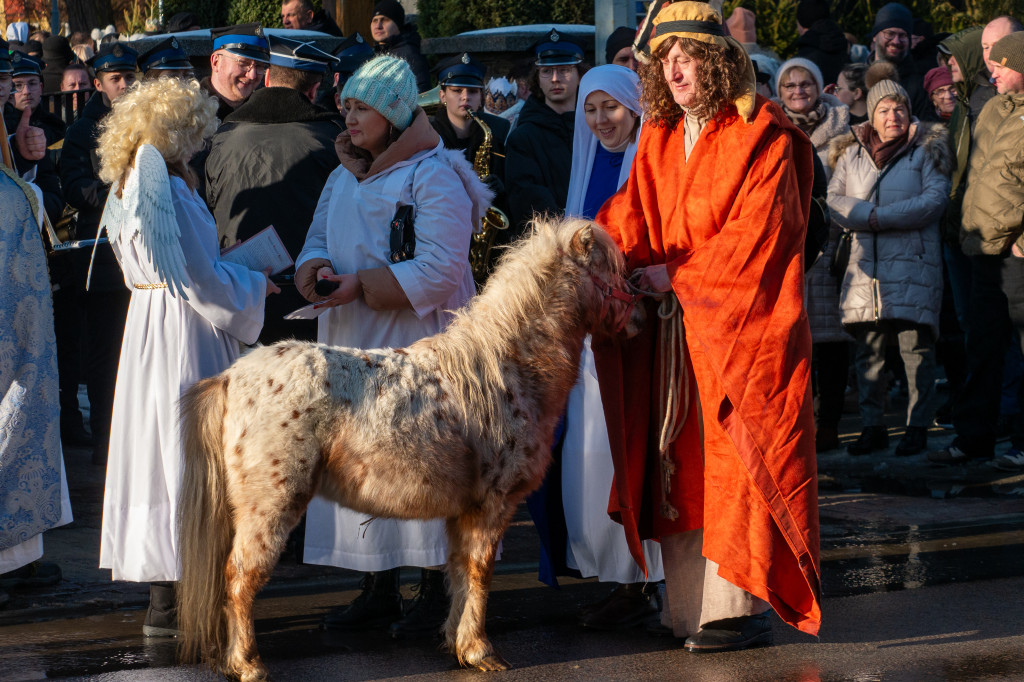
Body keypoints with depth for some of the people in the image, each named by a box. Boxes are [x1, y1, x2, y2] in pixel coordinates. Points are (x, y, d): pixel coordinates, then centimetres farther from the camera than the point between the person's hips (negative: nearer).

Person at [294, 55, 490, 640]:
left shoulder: (433, 176, -10)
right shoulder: (344, 177, 15)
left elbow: (438, 270, -18)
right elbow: (318, 239, 15)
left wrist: (361, 286, -19)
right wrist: (317, 268, -9)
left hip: (415, 344, -7)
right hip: (352, 342, 7)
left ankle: (436, 592, 3)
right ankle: (380, 590, 14)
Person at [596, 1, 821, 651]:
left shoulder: (762, 139, -7)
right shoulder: (659, 139, 13)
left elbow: (754, 233, -13)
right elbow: (633, 213, 6)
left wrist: (677, 274, -12)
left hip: (742, 327, -6)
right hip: (674, 327, 6)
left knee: (736, 462, -6)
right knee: (678, 462, 5)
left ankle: (742, 606, -2)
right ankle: (689, 604, 10)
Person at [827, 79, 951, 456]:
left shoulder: (926, 151, 6)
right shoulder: (850, 154, 16)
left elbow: (934, 200, -6)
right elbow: (833, 199, 6)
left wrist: (879, 217, -11)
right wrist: (873, 216, -10)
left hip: (913, 264, -3)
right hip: (866, 265, 3)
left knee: (916, 347, -7)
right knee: (867, 350, 2)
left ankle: (918, 427, -1)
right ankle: (871, 426, 9)